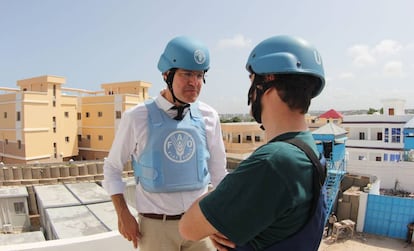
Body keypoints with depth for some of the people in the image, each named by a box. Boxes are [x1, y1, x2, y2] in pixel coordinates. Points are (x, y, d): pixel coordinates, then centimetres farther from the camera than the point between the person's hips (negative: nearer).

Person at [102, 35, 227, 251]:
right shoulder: (137, 118, -13)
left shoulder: (208, 117, -6)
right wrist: (123, 215, -6)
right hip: (156, 226, -2)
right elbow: (112, 168, 0)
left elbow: (219, 172, 4)